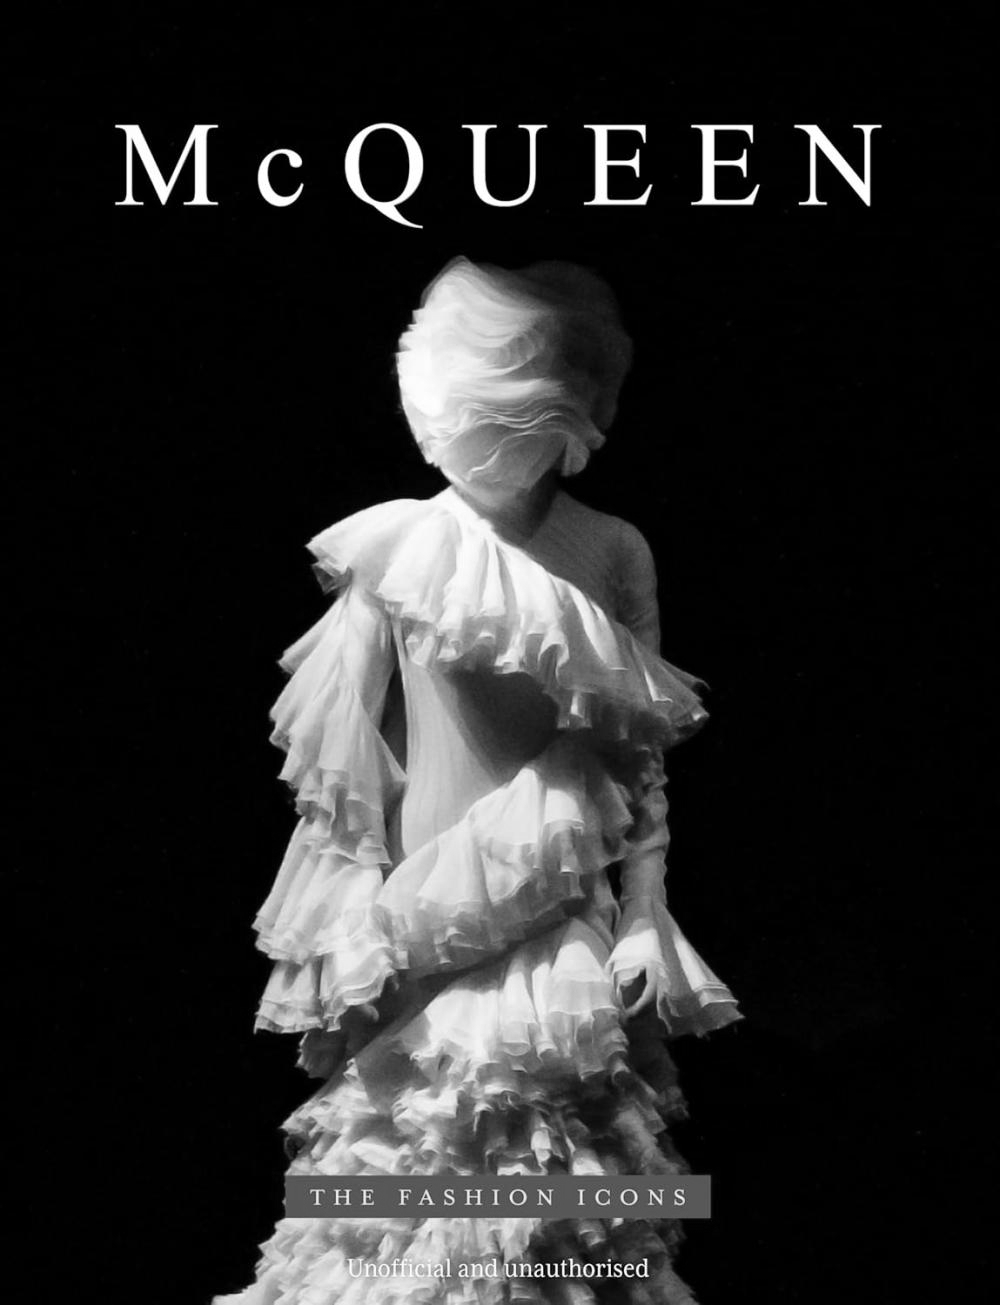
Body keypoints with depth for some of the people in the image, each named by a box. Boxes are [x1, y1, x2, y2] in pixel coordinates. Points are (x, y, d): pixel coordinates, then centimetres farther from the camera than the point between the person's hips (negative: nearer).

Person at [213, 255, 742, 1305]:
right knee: (414, 1150, 6)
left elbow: (640, 752, 1)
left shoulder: (611, 555, -4)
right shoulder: (393, 549, -5)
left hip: (568, 919, 0)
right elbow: (344, 756, 1)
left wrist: (645, 913, -1)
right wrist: (354, 915, 2)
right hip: (422, 926, 0)